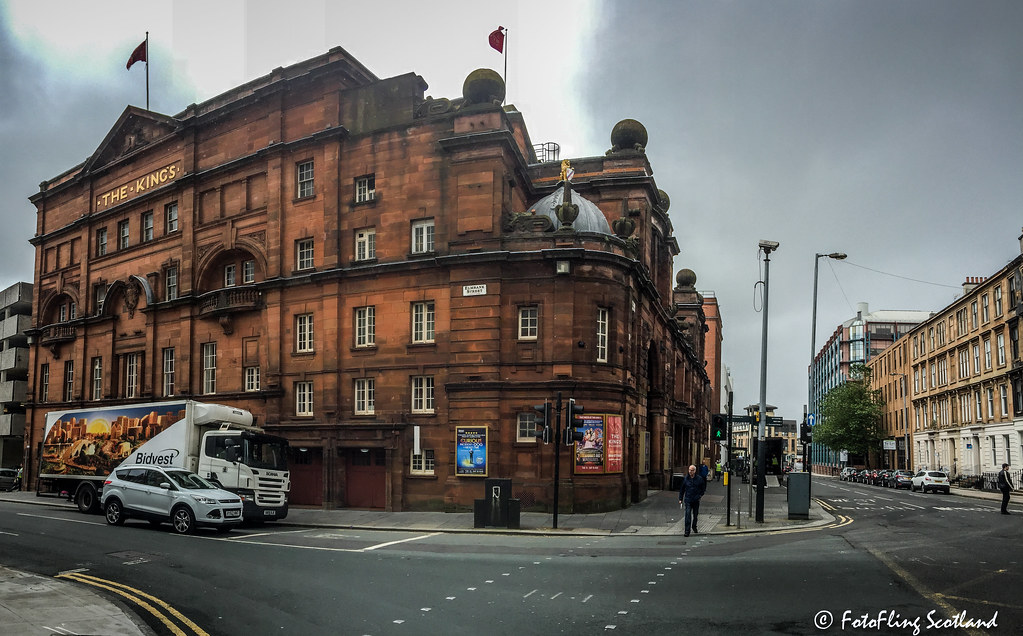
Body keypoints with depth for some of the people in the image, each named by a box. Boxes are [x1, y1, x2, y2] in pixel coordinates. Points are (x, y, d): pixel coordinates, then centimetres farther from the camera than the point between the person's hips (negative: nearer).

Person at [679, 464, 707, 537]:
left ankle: (694, 527, 37)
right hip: (688, 500, -1)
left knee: (696, 515, 15)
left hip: (696, 500, 1)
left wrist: (700, 495, -3)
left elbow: (703, 489, 9)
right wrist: (680, 499, 7)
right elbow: (682, 489, 8)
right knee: (688, 515, -11)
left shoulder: (699, 479, -2)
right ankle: (687, 531, -10)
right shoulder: (685, 478, -1)